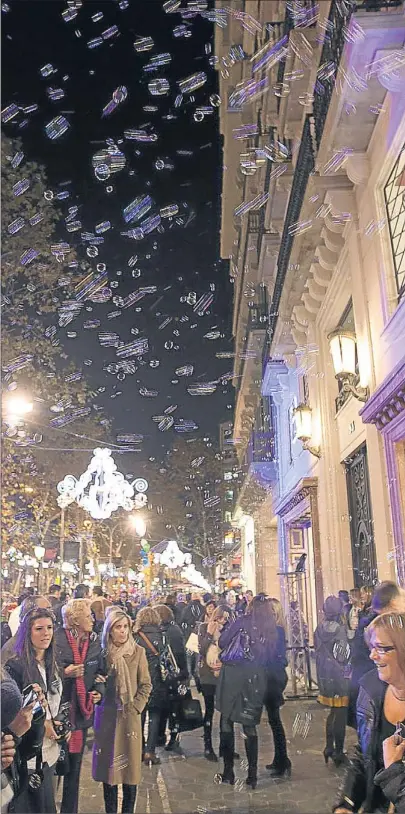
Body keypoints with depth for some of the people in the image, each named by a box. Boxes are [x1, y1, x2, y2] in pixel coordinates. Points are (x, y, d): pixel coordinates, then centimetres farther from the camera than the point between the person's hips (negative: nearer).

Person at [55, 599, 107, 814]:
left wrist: (98, 690, -2)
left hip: (82, 713, 5)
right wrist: (64, 673, -25)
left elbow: (100, 671, 14)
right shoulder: (56, 640, -16)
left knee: (74, 766, 18)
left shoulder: (94, 642, 3)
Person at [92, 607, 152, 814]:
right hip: (106, 715, 1)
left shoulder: (138, 652, -4)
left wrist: (135, 707, -8)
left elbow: (146, 685, -1)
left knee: (130, 764, 4)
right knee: (108, 764, 7)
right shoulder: (101, 652, -2)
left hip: (130, 715, -1)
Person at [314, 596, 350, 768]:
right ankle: (338, 752, 15)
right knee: (341, 714, 8)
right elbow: (343, 656, -15)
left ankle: (329, 747, 24)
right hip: (339, 676, -5)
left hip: (324, 675, 5)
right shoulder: (340, 629, -18)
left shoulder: (320, 629, -2)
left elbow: (317, 650, 6)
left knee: (333, 712, 20)